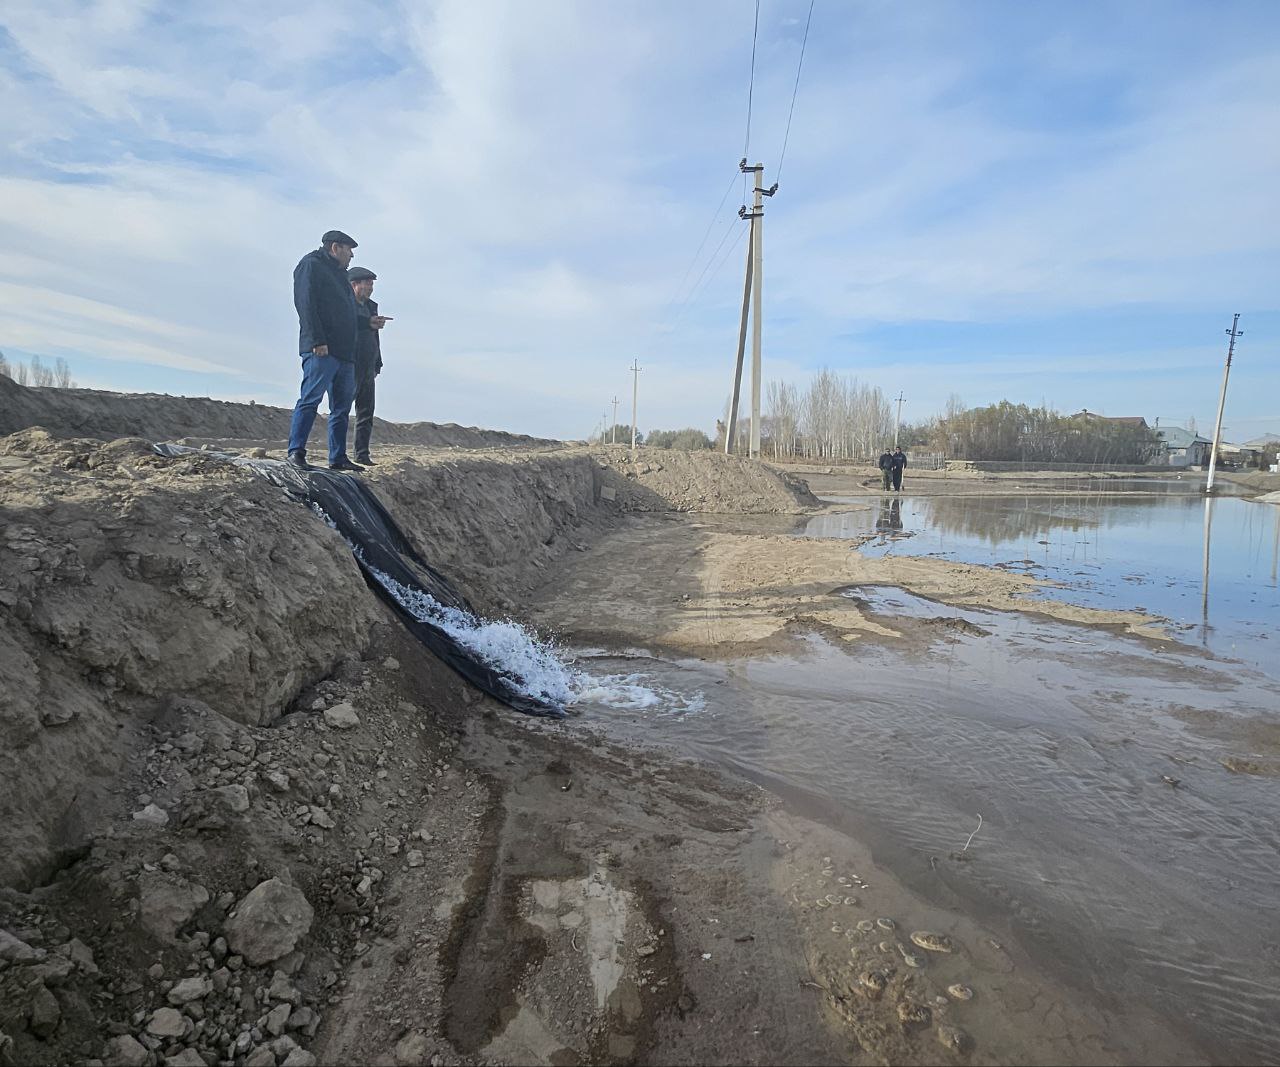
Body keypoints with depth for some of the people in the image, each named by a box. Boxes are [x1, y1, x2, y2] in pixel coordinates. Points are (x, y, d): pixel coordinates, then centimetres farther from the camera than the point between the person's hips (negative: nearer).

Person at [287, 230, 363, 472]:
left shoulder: (339, 274, 28)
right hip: (322, 350, -9)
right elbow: (306, 305, -12)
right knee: (310, 398, -13)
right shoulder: (311, 265, 0)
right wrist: (318, 340, -21)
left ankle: (338, 458, 10)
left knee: (342, 406, 7)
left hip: (344, 352, 9)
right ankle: (296, 452, -13)